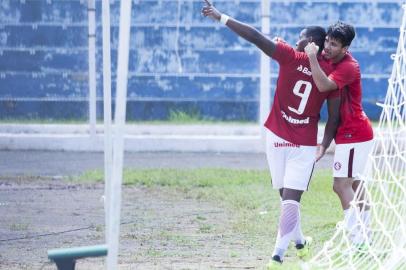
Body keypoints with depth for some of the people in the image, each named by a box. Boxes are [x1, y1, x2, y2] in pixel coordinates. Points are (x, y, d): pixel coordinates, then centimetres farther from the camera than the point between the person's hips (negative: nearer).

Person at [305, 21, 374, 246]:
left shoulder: (349, 67, -22)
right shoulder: (330, 57, 5)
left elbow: (323, 85, -37)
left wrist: (312, 56, -31)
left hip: (354, 134, -10)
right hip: (351, 133, 10)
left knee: (341, 185, -15)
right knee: (355, 185, 16)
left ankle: (357, 242, -19)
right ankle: (363, 239, 24)